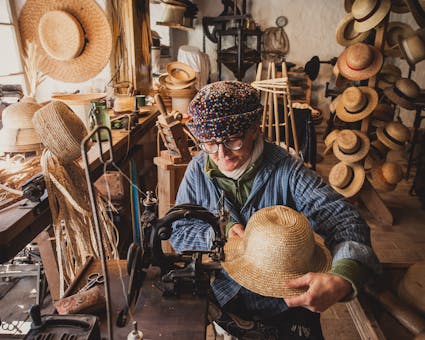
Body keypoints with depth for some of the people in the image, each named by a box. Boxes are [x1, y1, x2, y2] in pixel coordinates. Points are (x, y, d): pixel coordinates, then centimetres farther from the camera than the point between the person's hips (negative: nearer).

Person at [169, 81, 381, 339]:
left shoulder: (286, 169, -17)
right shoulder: (199, 170, -9)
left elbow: (344, 219, -24)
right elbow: (179, 233, -3)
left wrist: (342, 279, -43)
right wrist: (220, 232, -23)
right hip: (222, 296, 1)